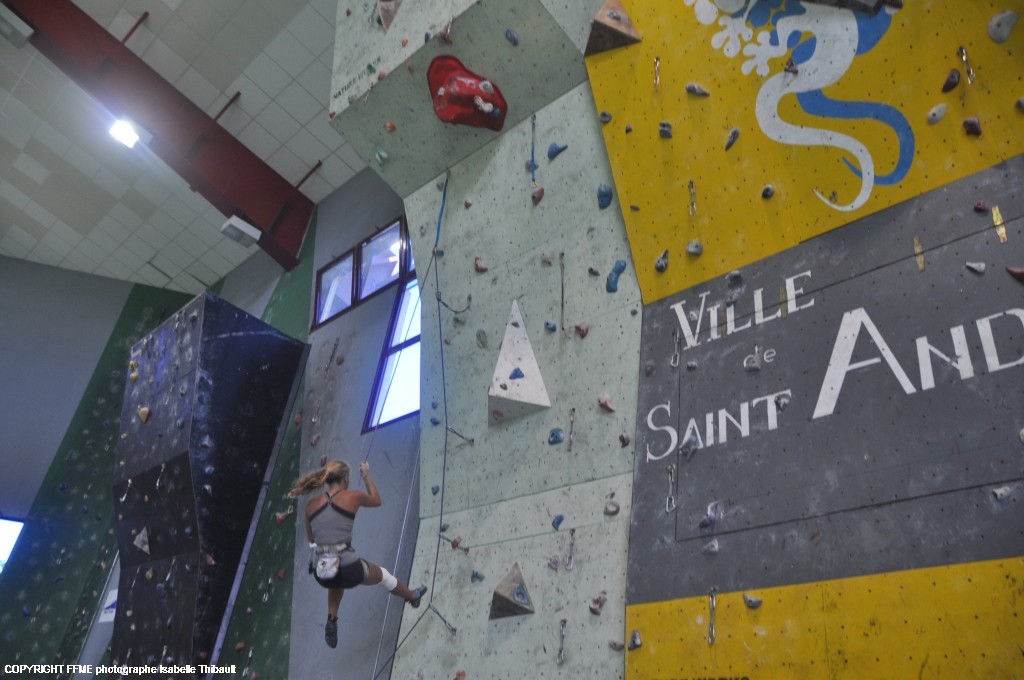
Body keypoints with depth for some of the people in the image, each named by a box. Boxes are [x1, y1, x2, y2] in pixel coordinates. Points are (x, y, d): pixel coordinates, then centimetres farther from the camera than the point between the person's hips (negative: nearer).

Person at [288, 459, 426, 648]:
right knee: (383, 574, 28)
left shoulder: (312, 504, 5)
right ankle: (413, 597, 53)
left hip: (322, 574, 4)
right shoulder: (352, 496, -5)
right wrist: (366, 475, 27)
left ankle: (331, 622, 30)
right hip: (349, 569, -4)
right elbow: (376, 501, 18)